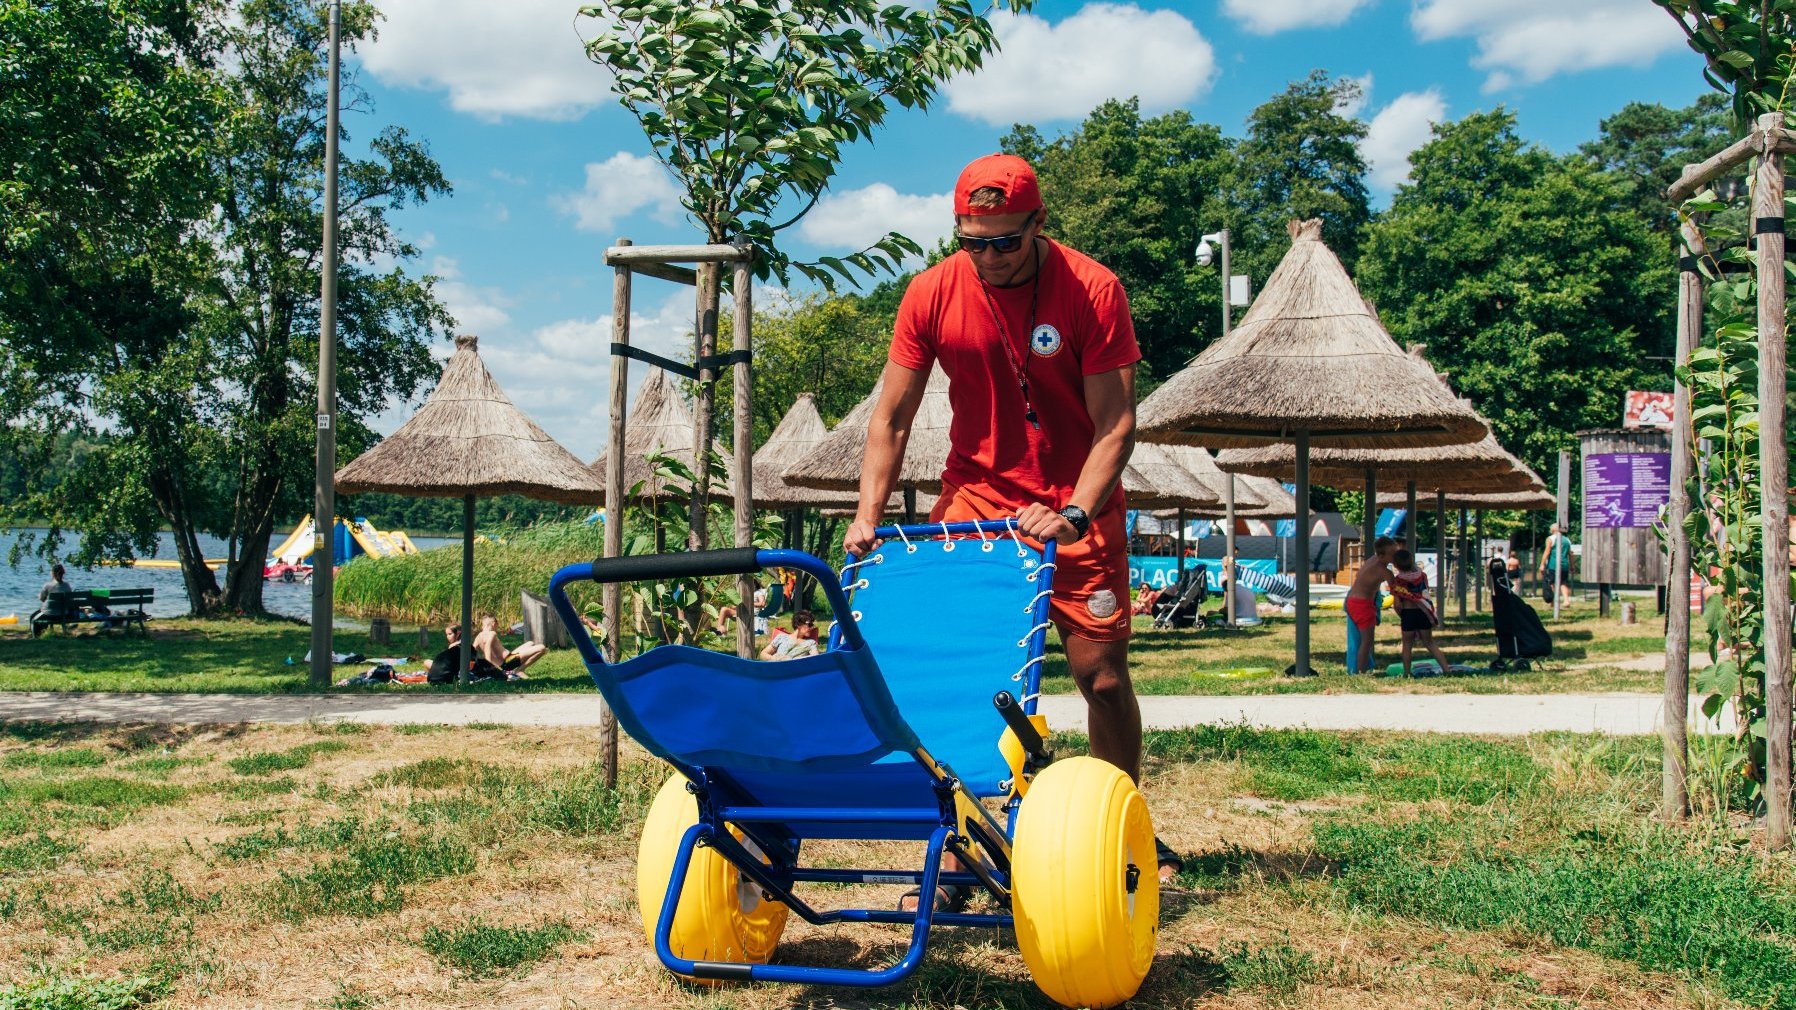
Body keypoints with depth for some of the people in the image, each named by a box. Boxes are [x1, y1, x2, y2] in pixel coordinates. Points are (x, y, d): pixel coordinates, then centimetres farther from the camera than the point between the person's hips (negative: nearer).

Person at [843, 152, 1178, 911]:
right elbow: (891, 419, -3)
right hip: (975, 495, 2)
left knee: (1102, 674, 0)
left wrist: (1073, 515, -30)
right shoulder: (933, 293, -8)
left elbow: (1115, 423, -17)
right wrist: (868, 515, -13)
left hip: (1078, 506, -1)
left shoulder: (1092, 291, -15)